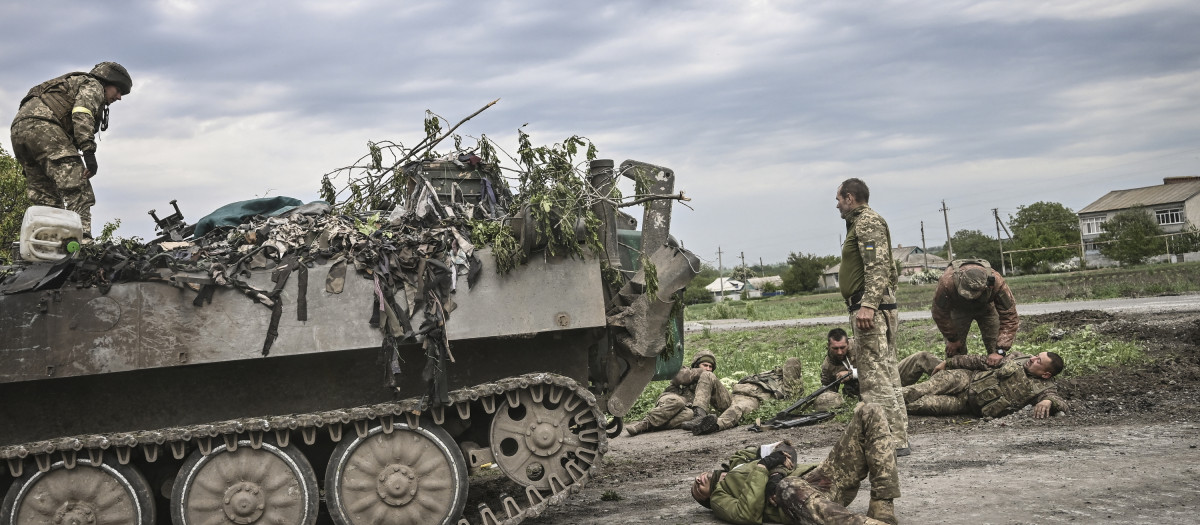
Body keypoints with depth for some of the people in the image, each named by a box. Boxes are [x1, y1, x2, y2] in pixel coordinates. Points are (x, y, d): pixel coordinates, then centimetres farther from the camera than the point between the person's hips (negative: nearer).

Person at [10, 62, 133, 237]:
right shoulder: (93, 86, 10)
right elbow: (82, 114, -13)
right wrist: (88, 151, -23)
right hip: (41, 124, -10)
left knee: (45, 197, 9)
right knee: (77, 186, -18)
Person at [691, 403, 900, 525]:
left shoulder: (739, 460, 40)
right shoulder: (719, 498, 23)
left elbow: (785, 450, 24)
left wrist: (778, 473, 3)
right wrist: (762, 468, -3)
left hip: (820, 476, 7)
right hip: (796, 496, -7)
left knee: (869, 413, -8)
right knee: (788, 487, -47)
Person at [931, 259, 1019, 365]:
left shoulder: (997, 283, -41)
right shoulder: (947, 282, -42)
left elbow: (1009, 317, -34)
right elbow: (940, 314, -24)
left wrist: (1000, 351, -39)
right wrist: (952, 339, -14)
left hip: (986, 308, 1)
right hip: (958, 309, 0)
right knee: (954, 350, -7)